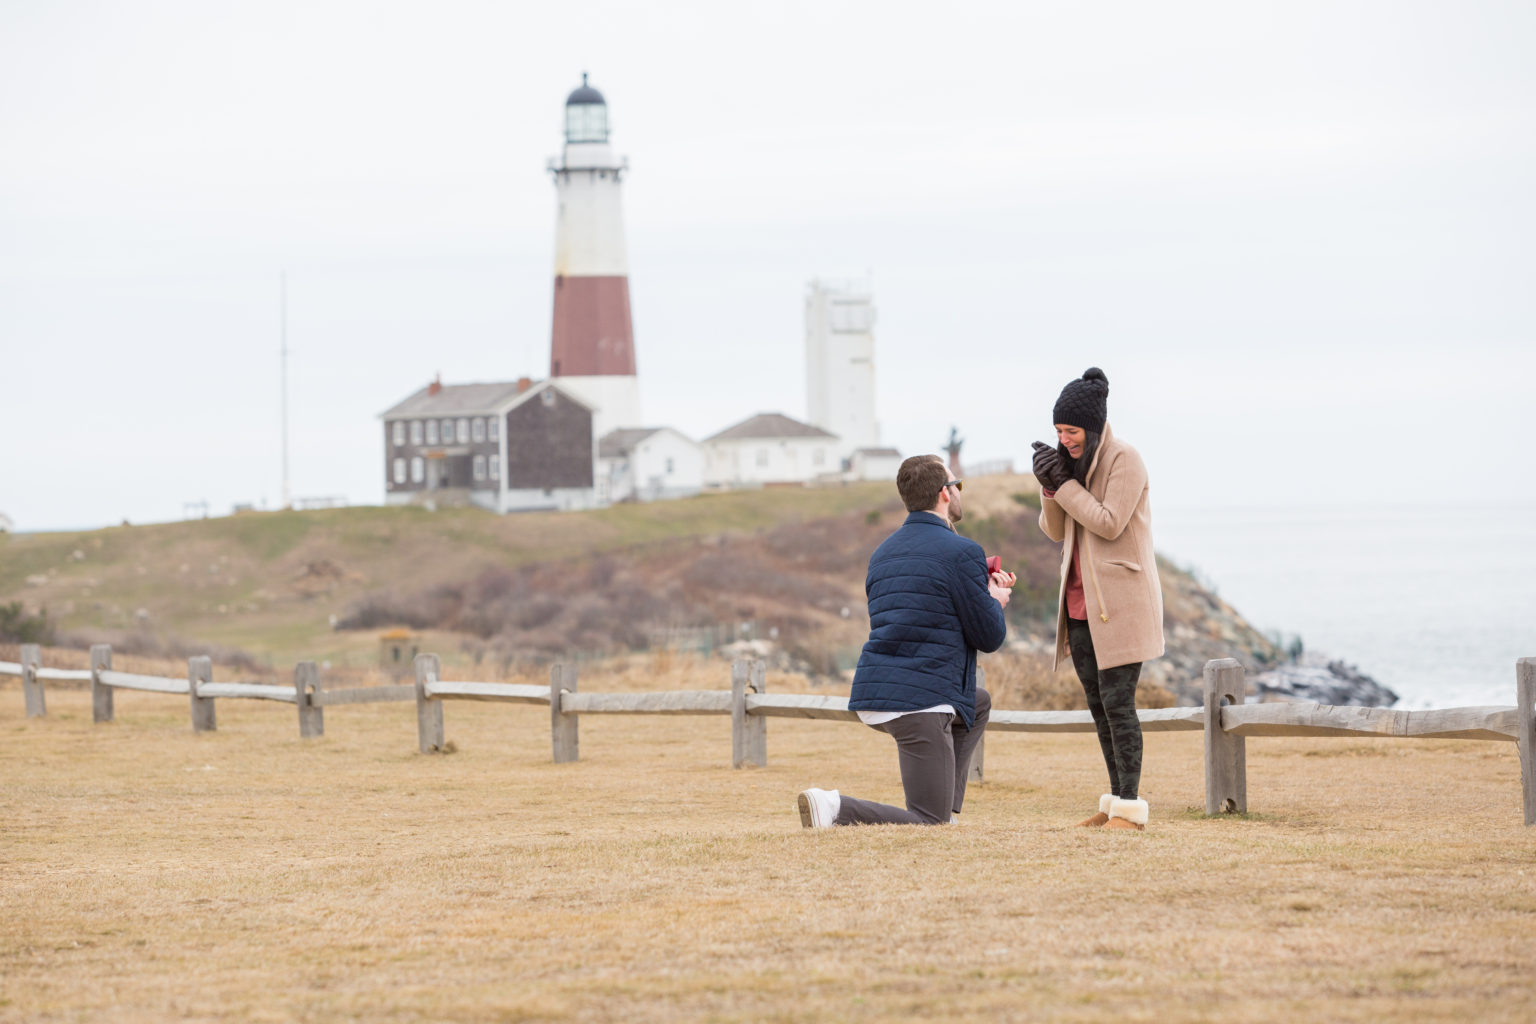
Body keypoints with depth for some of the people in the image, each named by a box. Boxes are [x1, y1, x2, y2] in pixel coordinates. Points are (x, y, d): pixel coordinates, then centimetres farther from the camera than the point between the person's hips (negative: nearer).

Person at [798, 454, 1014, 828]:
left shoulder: (883, 553, 17)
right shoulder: (961, 552, -8)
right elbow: (989, 636, -4)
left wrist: (982, 590, 28)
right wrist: (995, 600, 17)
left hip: (872, 697, 8)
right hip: (920, 703, -8)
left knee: (978, 704, 34)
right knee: (929, 825, -4)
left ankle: (945, 809, 24)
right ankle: (836, 810, -24)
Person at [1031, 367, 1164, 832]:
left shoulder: (1124, 460, -11)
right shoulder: (1075, 461, 12)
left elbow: (1109, 523, -19)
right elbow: (1055, 530, 12)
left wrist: (1065, 483, -14)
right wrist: (1050, 487, -6)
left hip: (1119, 600, -8)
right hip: (1081, 601, 8)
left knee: (1117, 701, -11)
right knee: (1097, 702, 9)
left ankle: (1131, 807, -9)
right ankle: (1116, 801, 15)